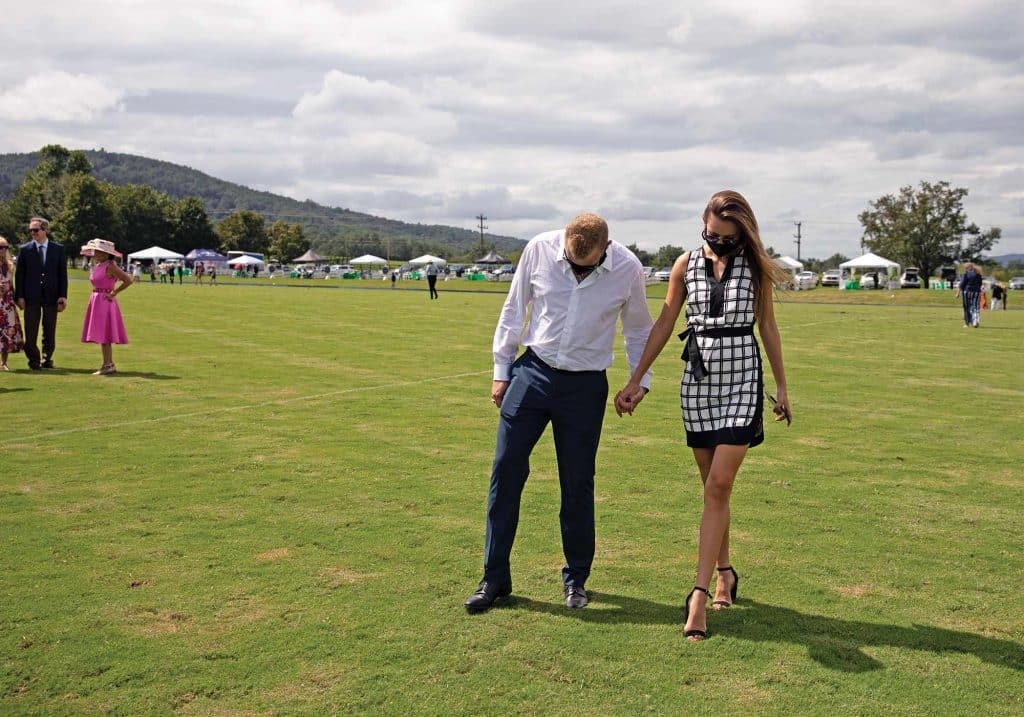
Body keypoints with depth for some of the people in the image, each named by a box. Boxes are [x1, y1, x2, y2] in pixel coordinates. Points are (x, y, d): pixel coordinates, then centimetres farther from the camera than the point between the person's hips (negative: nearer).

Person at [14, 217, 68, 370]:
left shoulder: (58, 249, 3)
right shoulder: (24, 249, 3)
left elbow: (63, 274, 3)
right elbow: (19, 274, 3)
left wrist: (63, 296, -4)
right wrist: (19, 296, -4)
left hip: (51, 296, 0)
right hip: (31, 297, 0)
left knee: (50, 332, 8)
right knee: (30, 333, 1)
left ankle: (46, 359, 21)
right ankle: (34, 360, 13)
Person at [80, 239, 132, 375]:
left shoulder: (110, 266, -13)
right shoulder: (97, 265, 13)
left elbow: (128, 280, -19)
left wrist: (114, 293, -15)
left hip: (105, 302, -9)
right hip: (96, 301, 9)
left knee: (103, 335, -8)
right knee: (102, 336, 11)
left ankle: (107, 365, -5)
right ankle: (110, 365, 17)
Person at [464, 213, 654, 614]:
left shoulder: (628, 269, -8)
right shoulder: (539, 250, -9)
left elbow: (638, 329, 8)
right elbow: (514, 310, 3)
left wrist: (640, 380, 5)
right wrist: (501, 370, 5)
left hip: (586, 386, -1)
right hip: (533, 372, 1)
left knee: (578, 484, 4)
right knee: (505, 472, -1)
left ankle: (575, 579, 23)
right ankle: (495, 578, 12)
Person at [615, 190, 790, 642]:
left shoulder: (755, 265, 1)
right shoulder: (687, 265, 4)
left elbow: (767, 326, 9)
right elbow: (663, 325, 8)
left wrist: (781, 386, 11)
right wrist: (634, 382, 6)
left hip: (742, 379, -2)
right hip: (697, 380, 2)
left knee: (718, 486, -10)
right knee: (713, 488, 9)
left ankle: (700, 593, -11)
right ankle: (724, 572, 26)